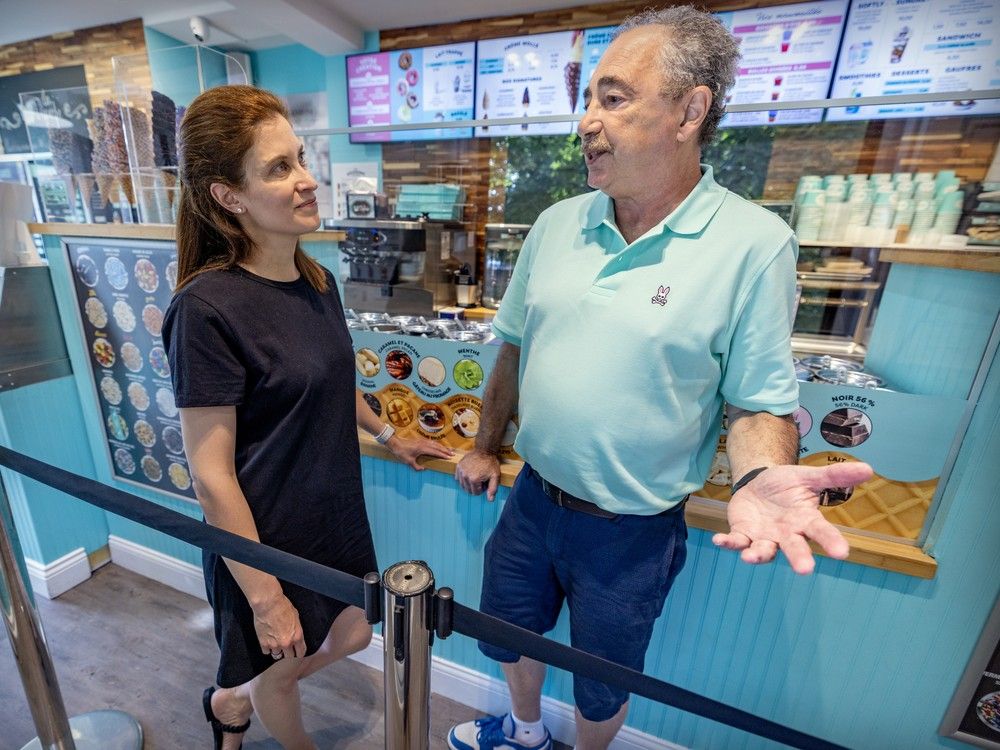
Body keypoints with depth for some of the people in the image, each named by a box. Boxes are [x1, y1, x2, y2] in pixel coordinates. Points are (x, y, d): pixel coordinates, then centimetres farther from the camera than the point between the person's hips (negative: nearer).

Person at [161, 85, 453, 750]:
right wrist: (265, 597, -15)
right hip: (267, 535, -6)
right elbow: (212, 475, -22)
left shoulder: (316, 279, -3)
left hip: (335, 513, 7)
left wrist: (387, 434, 18)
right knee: (282, 663, 24)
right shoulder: (208, 307, -25)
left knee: (352, 635, 27)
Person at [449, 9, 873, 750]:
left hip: (632, 533, -4)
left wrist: (761, 476, -32)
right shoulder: (557, 224, -2)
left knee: (603, 688, 24)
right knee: (506, 635, 29)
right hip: (533, 498, 5)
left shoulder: (755, 244, -16)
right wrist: (487, 445, 12)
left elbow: (758, 401, -10)